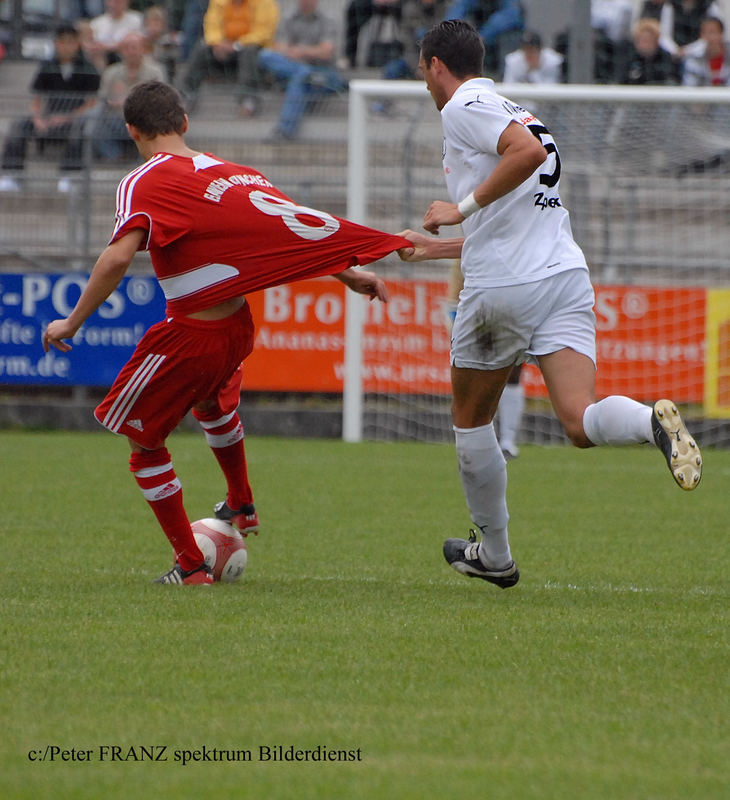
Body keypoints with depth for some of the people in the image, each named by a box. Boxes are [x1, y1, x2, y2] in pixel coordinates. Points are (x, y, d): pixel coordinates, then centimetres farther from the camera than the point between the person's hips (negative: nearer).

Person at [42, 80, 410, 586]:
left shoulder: (144, 183, -14)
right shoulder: (230, 172, 5)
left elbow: (119, 257, -27)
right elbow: (295, 227, 8)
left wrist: (73, 322, -20)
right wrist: (350, 275, 15)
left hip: (189, 335, -7)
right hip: (238, 328, 7)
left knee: (144, 441, 12)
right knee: (212, 400, 38)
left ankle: (190, 566, 12)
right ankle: (241, 506, 56)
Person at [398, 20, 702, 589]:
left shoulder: (463, 106, -1)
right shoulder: (509, 111, 26)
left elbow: (528, 151, -21)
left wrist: (463, 207, -12)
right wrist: (435, 247, 43)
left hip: (500, 288, -6)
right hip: (565, 276, 6)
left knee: (471, 418, 17)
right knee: (581, 423, -10)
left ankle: (494, 554, 25)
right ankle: (653, 421, -42)